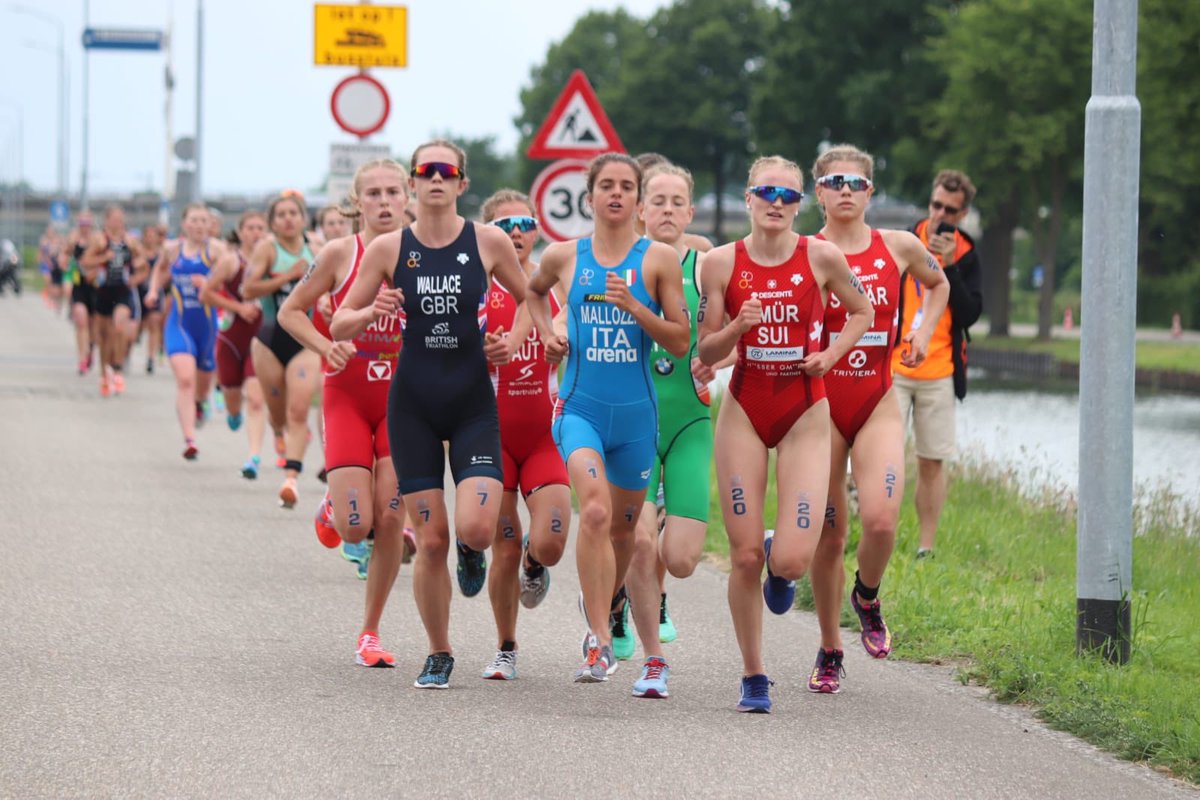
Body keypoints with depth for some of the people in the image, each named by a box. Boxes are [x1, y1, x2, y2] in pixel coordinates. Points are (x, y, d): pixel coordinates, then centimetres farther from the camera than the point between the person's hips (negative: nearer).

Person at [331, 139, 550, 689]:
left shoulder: (488, 242, -1)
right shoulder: (389, 249, -1)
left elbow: (531, 298, 15)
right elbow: (338, 327, 3)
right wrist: (374, 311, -16)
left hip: (473, 401, 0)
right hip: (412, 403, 0)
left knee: (476, 529, -17)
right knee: (431, 541, -2)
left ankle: (471, 555, 22)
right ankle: (439, 655, 16)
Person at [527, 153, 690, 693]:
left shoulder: (659, 259, 0)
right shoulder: (564, 257, 4)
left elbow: (681, 342, -2)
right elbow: (532, 293, 26)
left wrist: (634, 307, -14)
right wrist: (547, 337, 11)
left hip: (635, 411, 1)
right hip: (580, 406, -1)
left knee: (623, 528, 14)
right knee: (595, 510, -25)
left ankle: (603, 603, 45)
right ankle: (600, 643, -25)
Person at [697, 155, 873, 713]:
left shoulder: (821, 258, -4)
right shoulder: (721, 263, -2)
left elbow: (861, 312, 13)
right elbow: (706, 352, 2)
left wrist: (830, 355, -3)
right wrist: (737, 327, -18)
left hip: (805, 414, -1)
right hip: (744, 410, 1)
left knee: (792, 559, -12)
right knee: (745, 554, -1)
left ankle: (779, 569, 28)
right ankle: (753, 677, 14)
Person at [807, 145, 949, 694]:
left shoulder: (898, 247, 2)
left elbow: (938, 284, 23)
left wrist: (923, 333, 7)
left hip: (877, 405, 1)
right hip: (819, 405, -1)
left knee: (880, 519, -20)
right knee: (829, 534, 3)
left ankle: (867, 597, 13)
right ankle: (830, 652, 21)